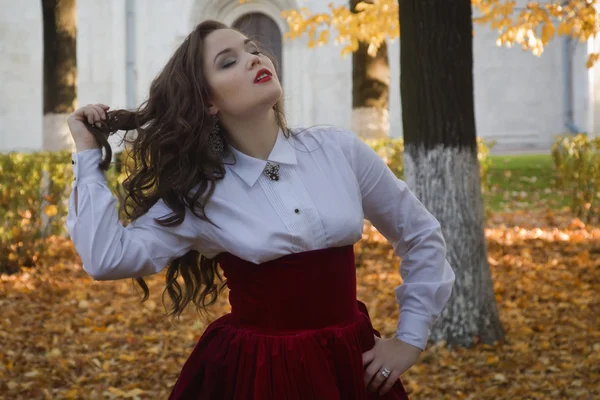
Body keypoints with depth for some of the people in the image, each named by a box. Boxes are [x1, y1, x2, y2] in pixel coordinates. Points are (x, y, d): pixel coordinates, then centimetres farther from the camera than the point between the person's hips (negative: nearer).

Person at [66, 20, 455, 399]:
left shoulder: (341, 151, -2)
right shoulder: (199, 192, -4)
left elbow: (422, 236, 9)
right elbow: (108, 258, -15)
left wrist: (411, 338, 5)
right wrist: (89, 154, -9)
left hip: (349, 364, 2)